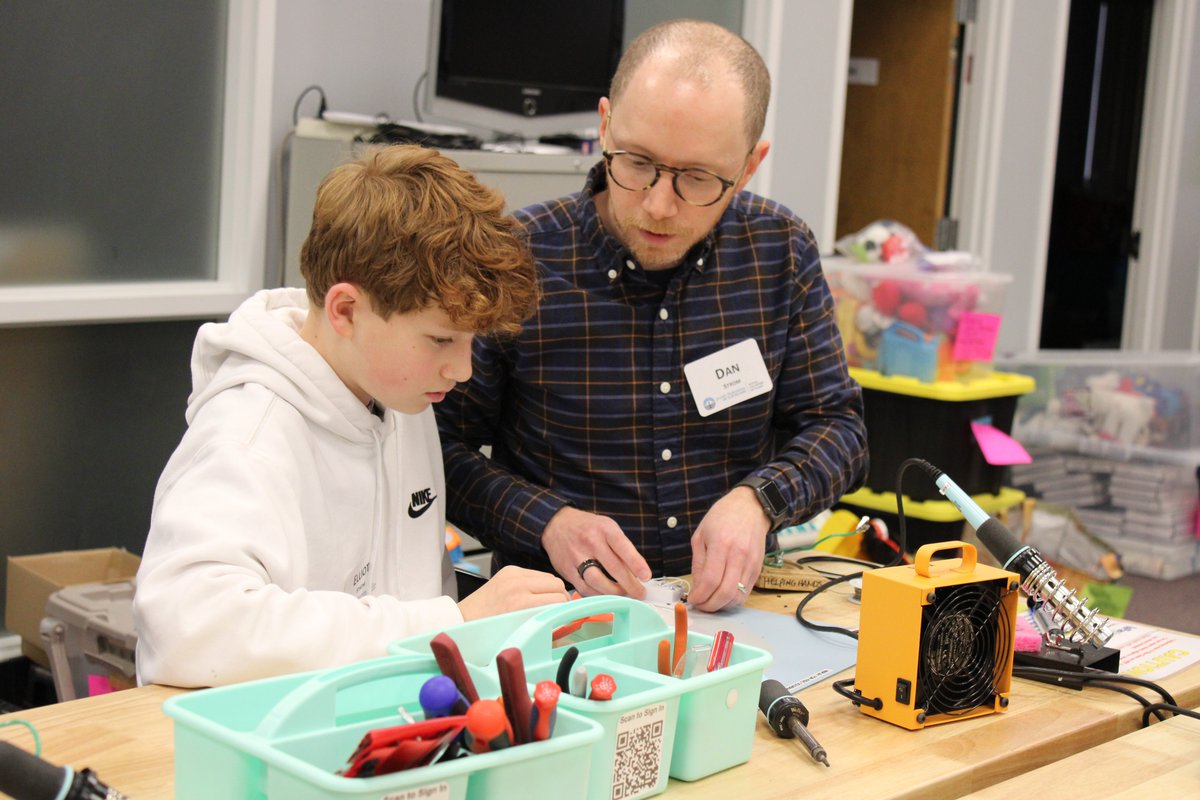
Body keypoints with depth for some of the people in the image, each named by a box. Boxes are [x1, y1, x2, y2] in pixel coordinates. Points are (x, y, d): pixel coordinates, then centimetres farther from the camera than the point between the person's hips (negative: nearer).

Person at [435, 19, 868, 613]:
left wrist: (758, 501, -13)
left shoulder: (782, 252, 0)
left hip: (732, 603, 3)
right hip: (560, 605, -2)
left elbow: (837, 426, 7)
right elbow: (439, 446, -3)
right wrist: (546, 521, -20)